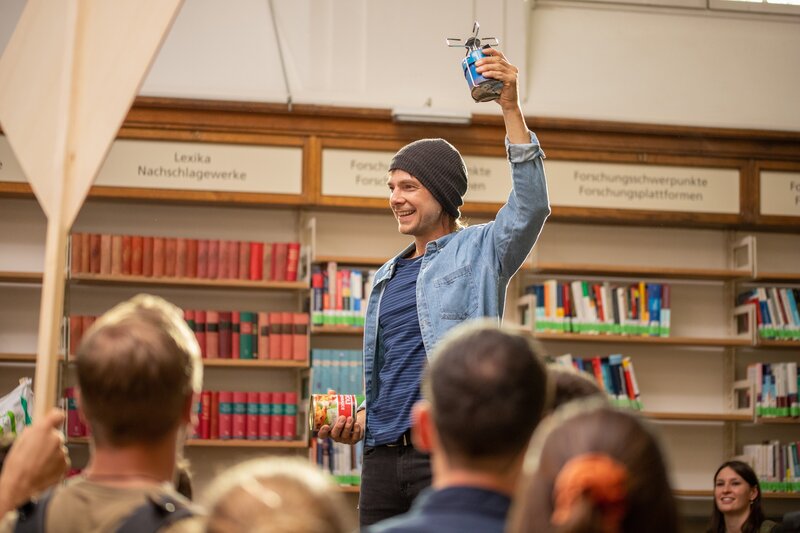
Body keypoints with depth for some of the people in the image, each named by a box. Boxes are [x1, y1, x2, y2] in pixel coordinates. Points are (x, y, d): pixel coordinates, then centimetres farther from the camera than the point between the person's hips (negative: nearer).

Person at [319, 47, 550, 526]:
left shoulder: (479, 252, 3)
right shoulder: (387, 277, 22)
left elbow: (531, 205, -15)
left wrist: (511, 107, -19)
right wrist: (360, 421, 8)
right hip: (383, 455, 6)